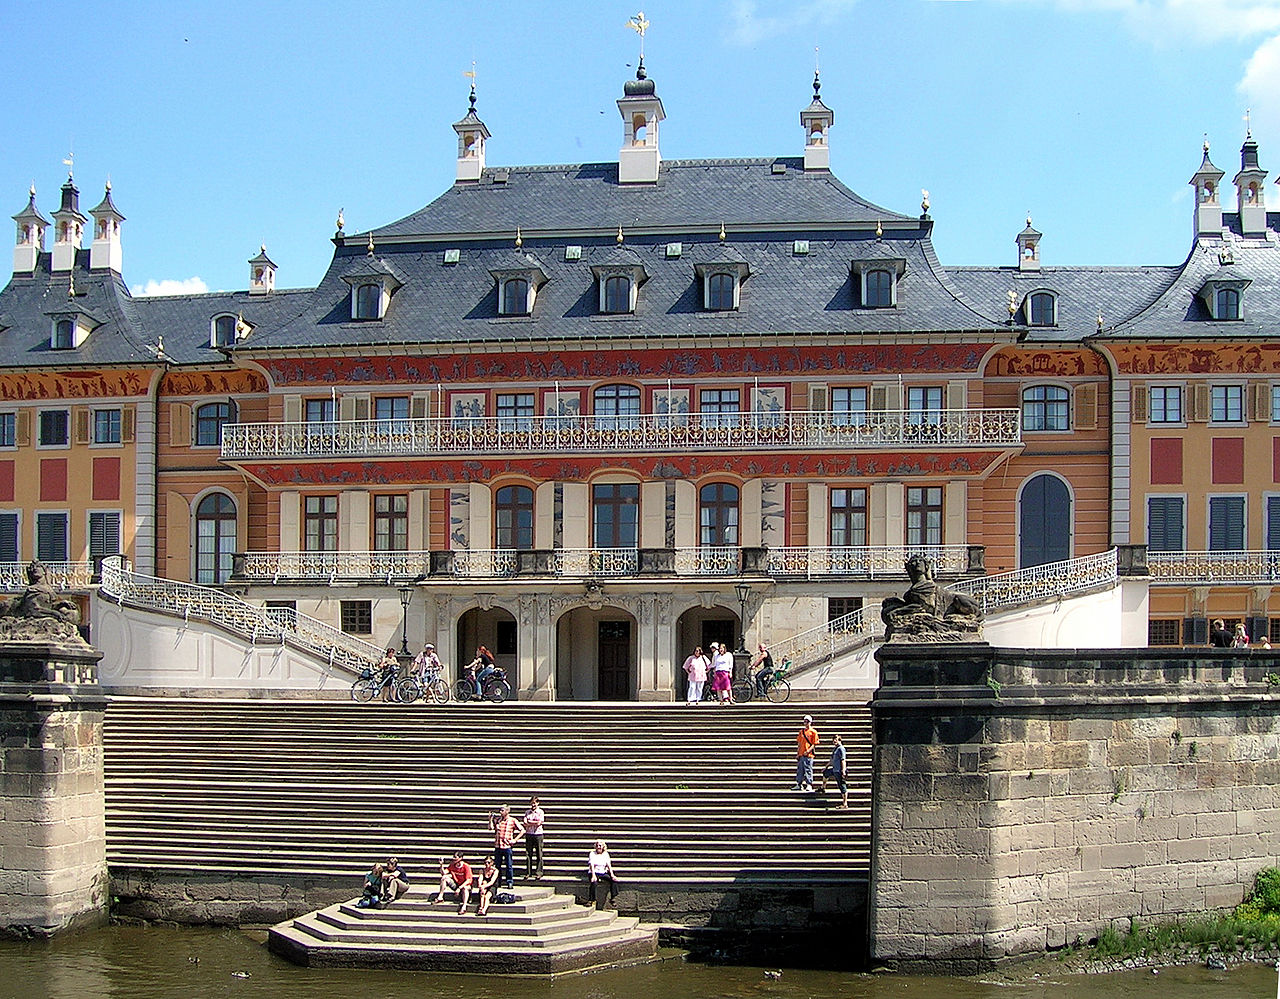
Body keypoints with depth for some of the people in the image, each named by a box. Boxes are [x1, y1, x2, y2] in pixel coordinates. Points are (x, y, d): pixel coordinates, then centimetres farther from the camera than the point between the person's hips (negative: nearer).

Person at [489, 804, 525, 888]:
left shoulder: (513, 820, 0)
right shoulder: (497, 819, 10)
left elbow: (522, 830, 1)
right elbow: (491, 828, 1)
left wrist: (515, 840, -4)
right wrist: (490, 819, -7)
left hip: (507, 846, -3)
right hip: (498, 846, 3)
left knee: (509, 865, 0)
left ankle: (510, 882, 7)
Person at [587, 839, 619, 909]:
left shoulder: (605, 854, 13)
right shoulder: (592, 853, 3)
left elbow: (609, 865, 2)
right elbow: (592, 865, -10)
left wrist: (612, 875, -14)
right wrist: (593, 876, -25)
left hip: (603, 873, 3)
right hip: (594, 872, -3)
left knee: (614, 880, -24)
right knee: (594, 882, -36)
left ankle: (613, 897, -19)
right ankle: (593, 900, -27)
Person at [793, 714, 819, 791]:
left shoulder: (813, 732, -1)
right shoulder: (801, 732, 16)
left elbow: (814, 744, -5)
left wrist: (808, 751, -17)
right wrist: (797, 754, 11)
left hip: (808, 754, -6)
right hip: (801, 754, 6)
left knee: (808, 770, -6)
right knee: (800, 770, 7)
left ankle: (809, 785, -2)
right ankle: (799, 785, 12)